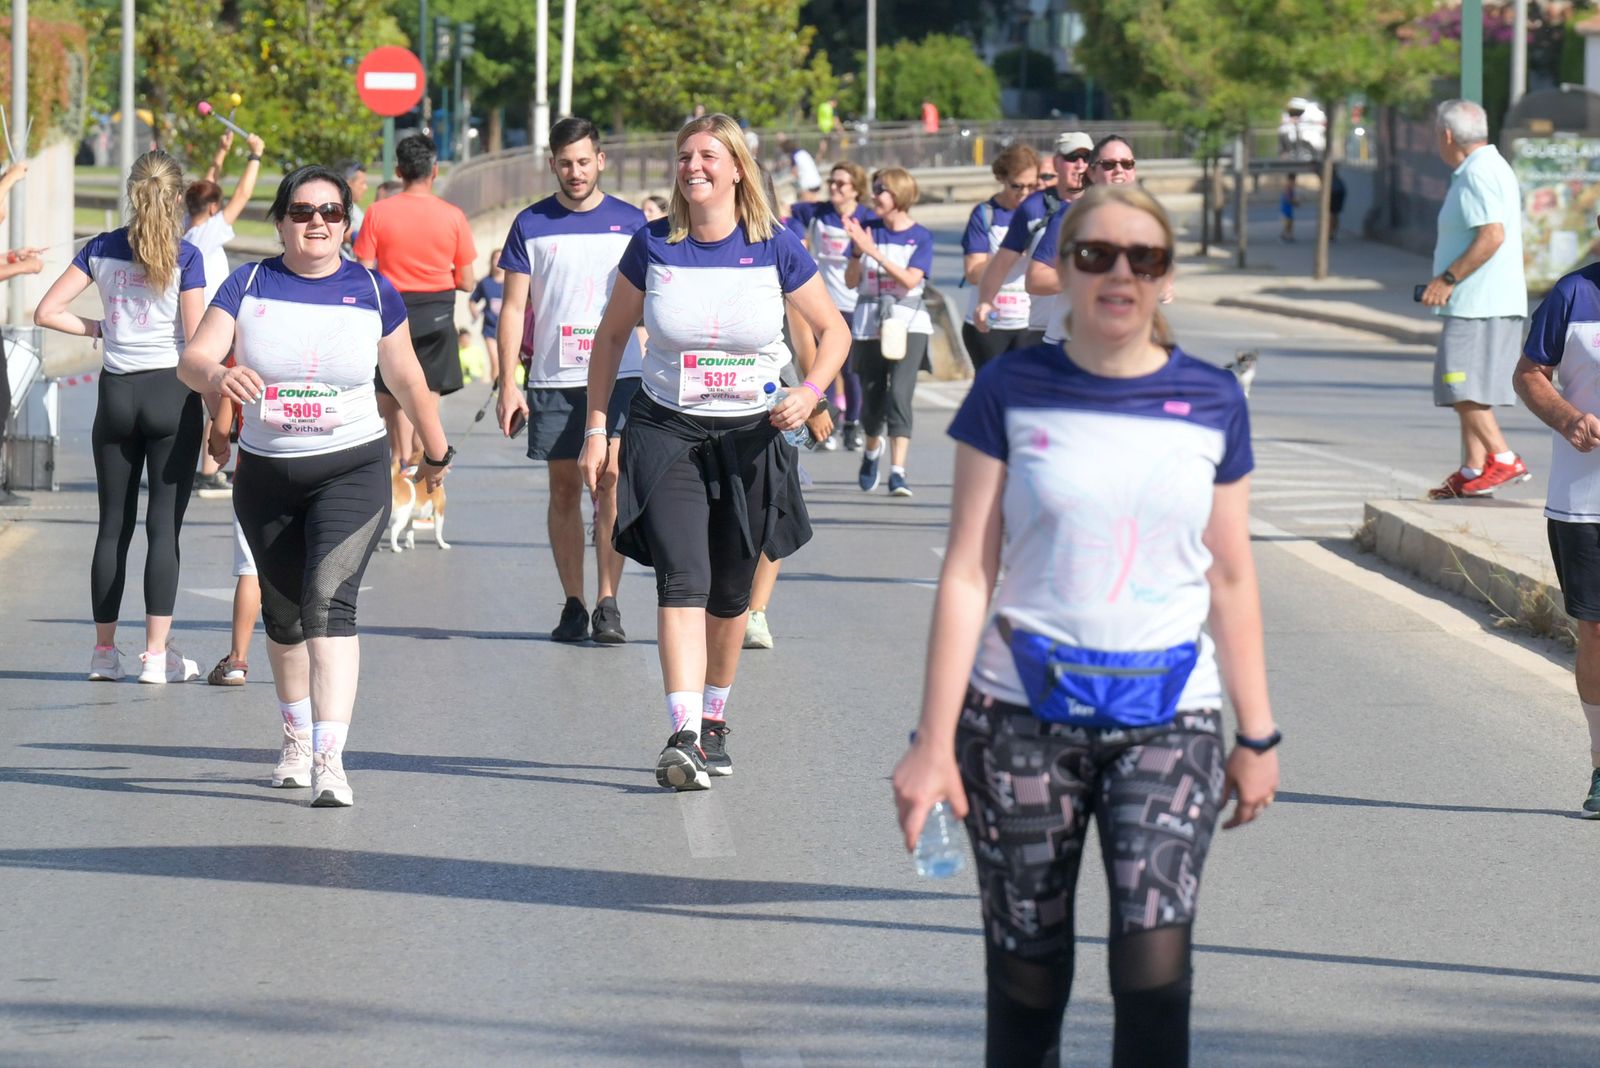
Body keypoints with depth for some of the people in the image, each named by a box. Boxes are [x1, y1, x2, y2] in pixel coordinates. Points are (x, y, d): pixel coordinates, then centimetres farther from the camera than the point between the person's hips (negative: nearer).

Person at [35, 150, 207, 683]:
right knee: (164, 525, -1)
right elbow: (197, 340, -10)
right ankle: (156, 654, -4)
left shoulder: (101, 249, 2)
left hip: (117, 393, 3)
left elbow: (47, 312, 0)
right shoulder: (185, 256, -8)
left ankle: (104, 651, 12)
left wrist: (98, 329, 13)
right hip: (171, 393, -3)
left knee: (114, 524, 10)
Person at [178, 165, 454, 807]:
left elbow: (406, 379, 10)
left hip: (353, 470, -3)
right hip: (266, 474, 3)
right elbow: (193, 360, -11)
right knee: (282, 612, 16)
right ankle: (297, 736, 39)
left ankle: (330, 759, -27)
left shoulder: (373, 291, -2)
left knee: (330, 600, -20)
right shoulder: (248, 286, -1)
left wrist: (435, 452, 22)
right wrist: (218, 375, -35)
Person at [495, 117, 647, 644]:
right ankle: (573, 605, 10)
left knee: (610, 483, -10)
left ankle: (608, 605, -9)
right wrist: (508, 384, -1)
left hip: (618, 376, -1)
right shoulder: (531, 225, 5)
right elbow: (514, 309, 6)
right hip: (552, 379, 1)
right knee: (563, 489, 4)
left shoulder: (630, 222, 6)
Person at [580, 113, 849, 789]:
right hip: (665, 432, -1)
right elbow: (611, 336, 9)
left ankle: (714, 720, 32)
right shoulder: (653, 247, -3)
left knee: (731, 593, 11)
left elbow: (833, 331, 6)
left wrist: (811, 391, -12)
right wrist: (596, 429, 4)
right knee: (682, 580, -17)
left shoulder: (775, 249, -5)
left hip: (750, 437, 1)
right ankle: (683, 735, -27)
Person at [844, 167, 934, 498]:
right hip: (869, 326, 3)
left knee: (899, 394, -18)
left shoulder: (920, 237, -2)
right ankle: (872, 449, 42)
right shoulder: (869, 231, 5)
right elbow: (851, 280, 1)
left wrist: (874, 252, -22)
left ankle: (897, 472, -21)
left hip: (908, 325, -3)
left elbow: (910, 280, -15)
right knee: (871, 399, 10)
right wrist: (858, 251, -17)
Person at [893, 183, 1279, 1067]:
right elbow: (967, 572, -1)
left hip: (1170, 717, 0)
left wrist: (1256, 735, 11)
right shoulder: (1013, 391, 0)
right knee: (1026, 985, 3)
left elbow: (1230, 580, 11)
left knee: (1152, 967, -15)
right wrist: (934, 742, -5)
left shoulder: (1211, 403, 5)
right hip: (1024, 715, 0)